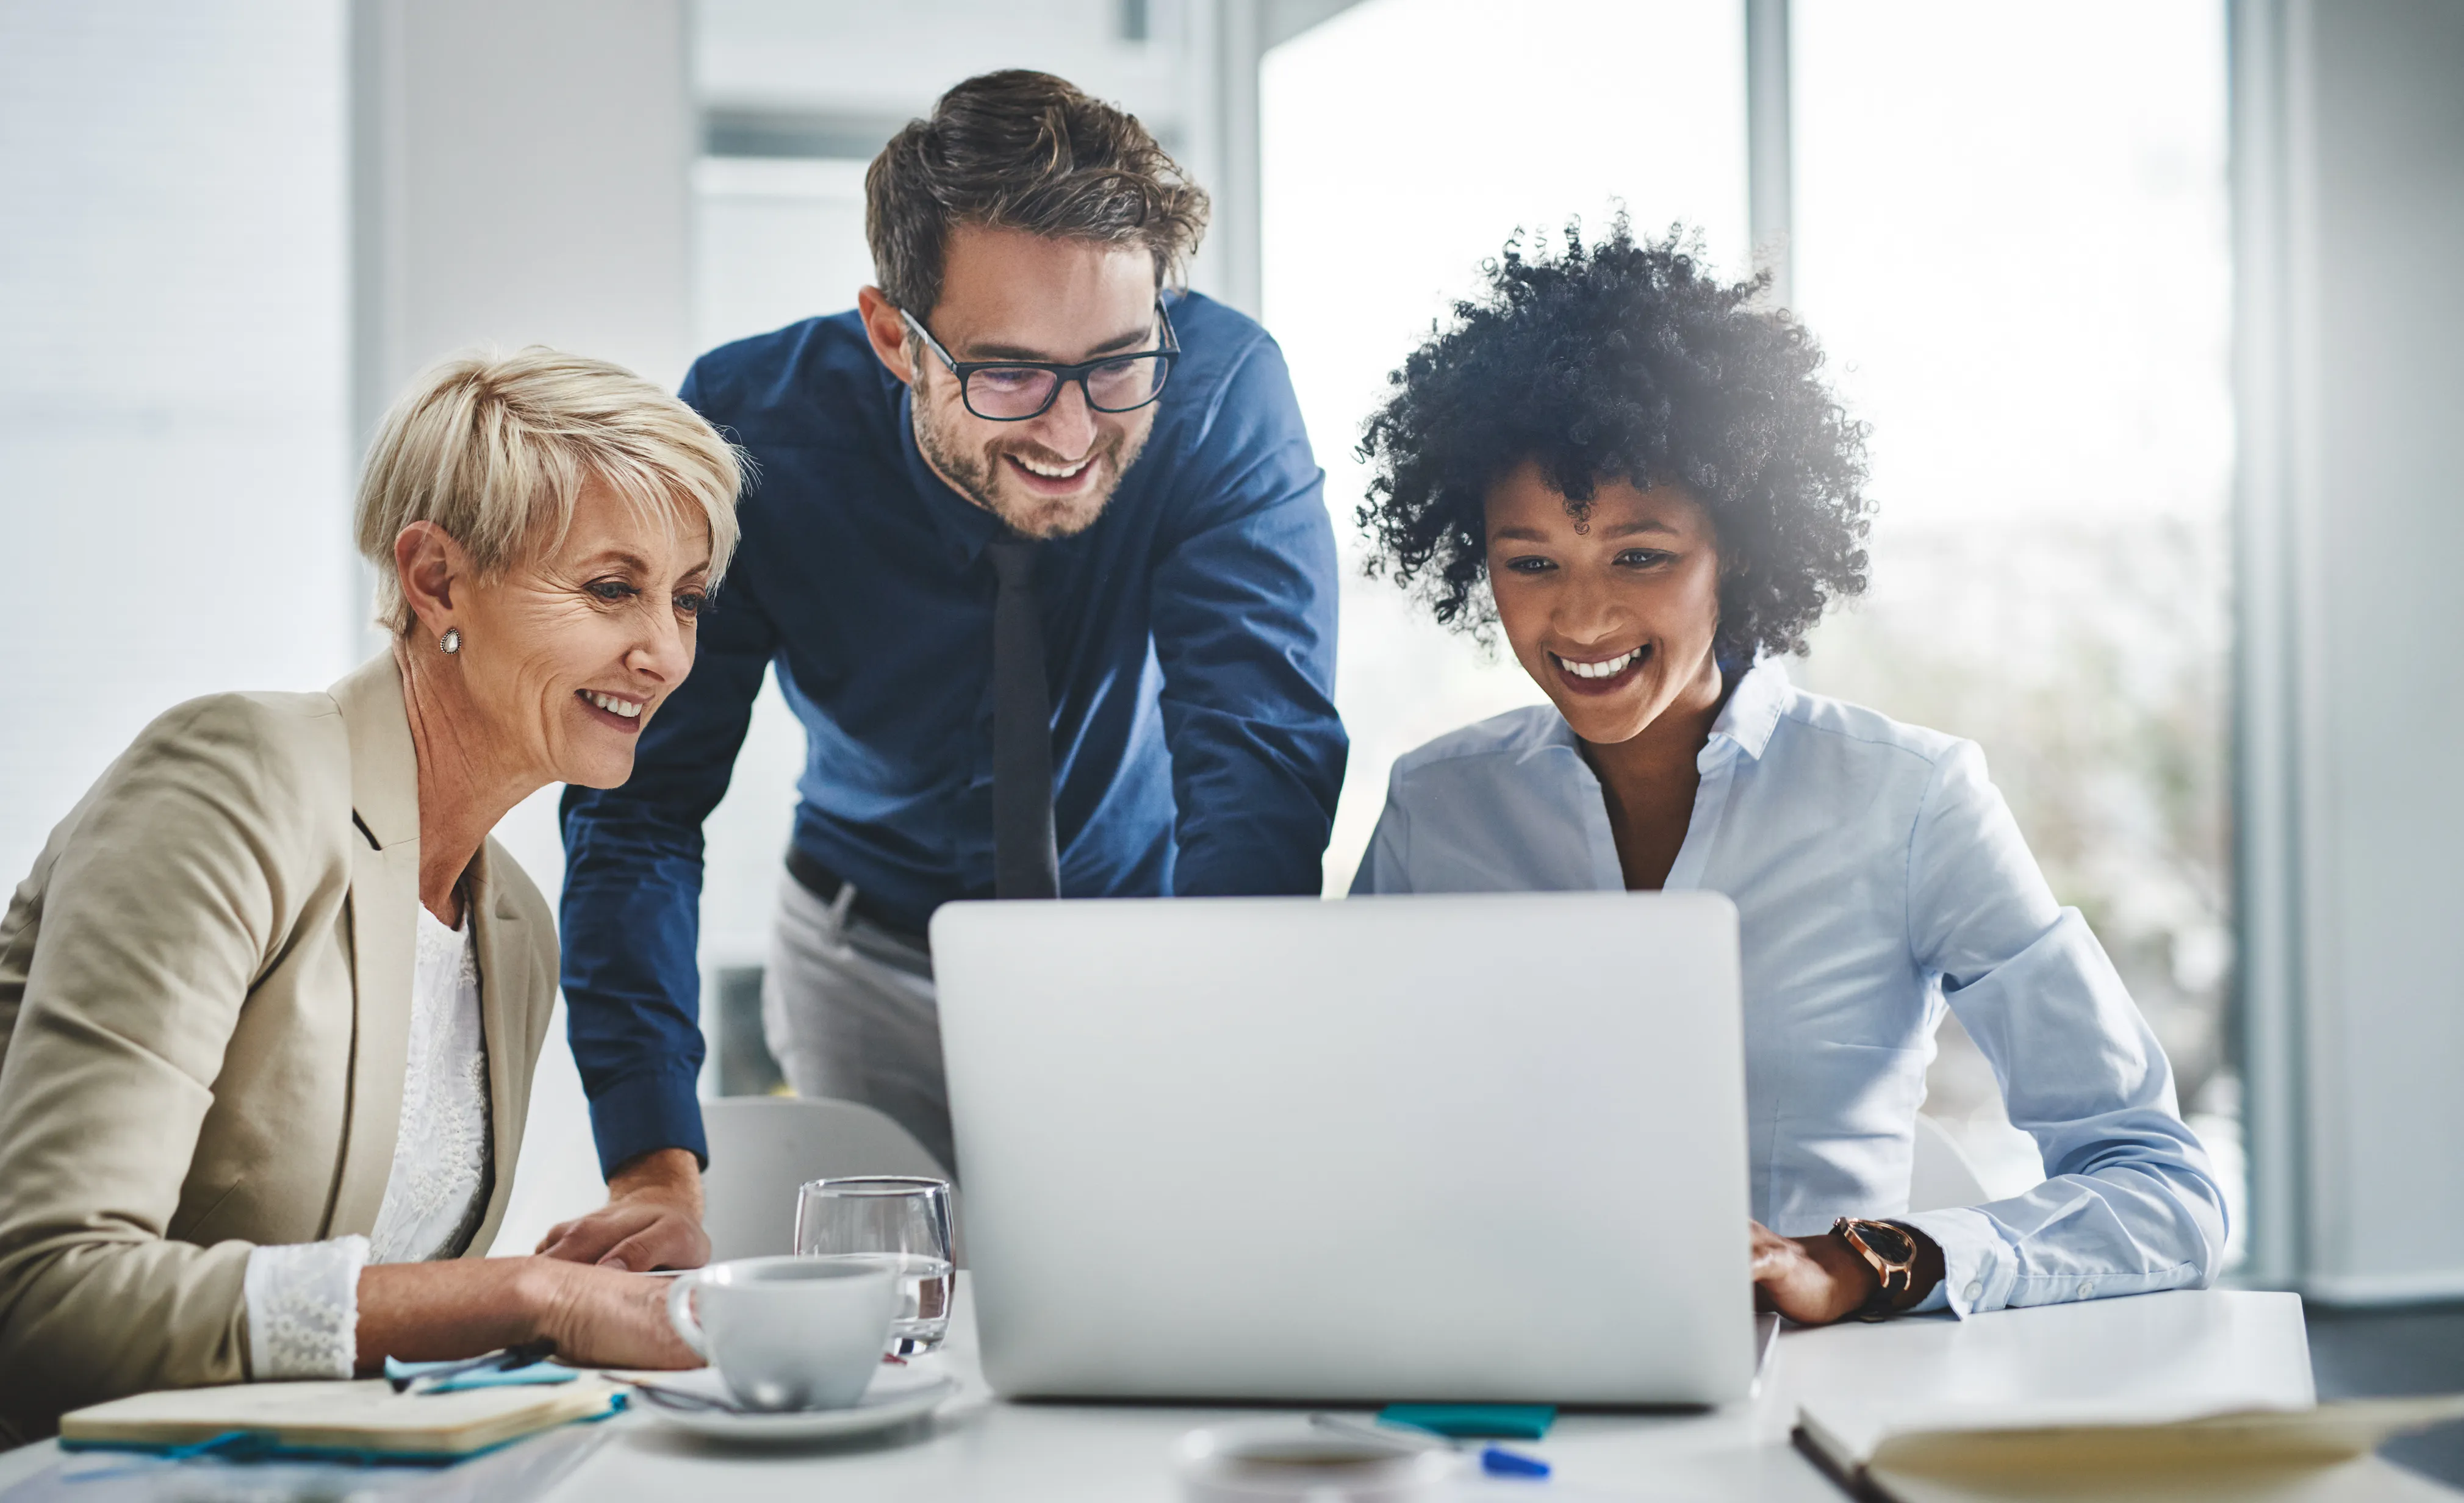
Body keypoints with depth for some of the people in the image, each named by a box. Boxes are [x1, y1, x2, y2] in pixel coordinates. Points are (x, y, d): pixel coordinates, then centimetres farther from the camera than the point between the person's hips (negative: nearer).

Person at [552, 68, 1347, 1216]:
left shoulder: (1222, 389, -25)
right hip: (875, 964, 1)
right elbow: (640, 804, -22)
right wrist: (657, 1166, -36)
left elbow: (1262, 758, -30)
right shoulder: (758, 430, -24)